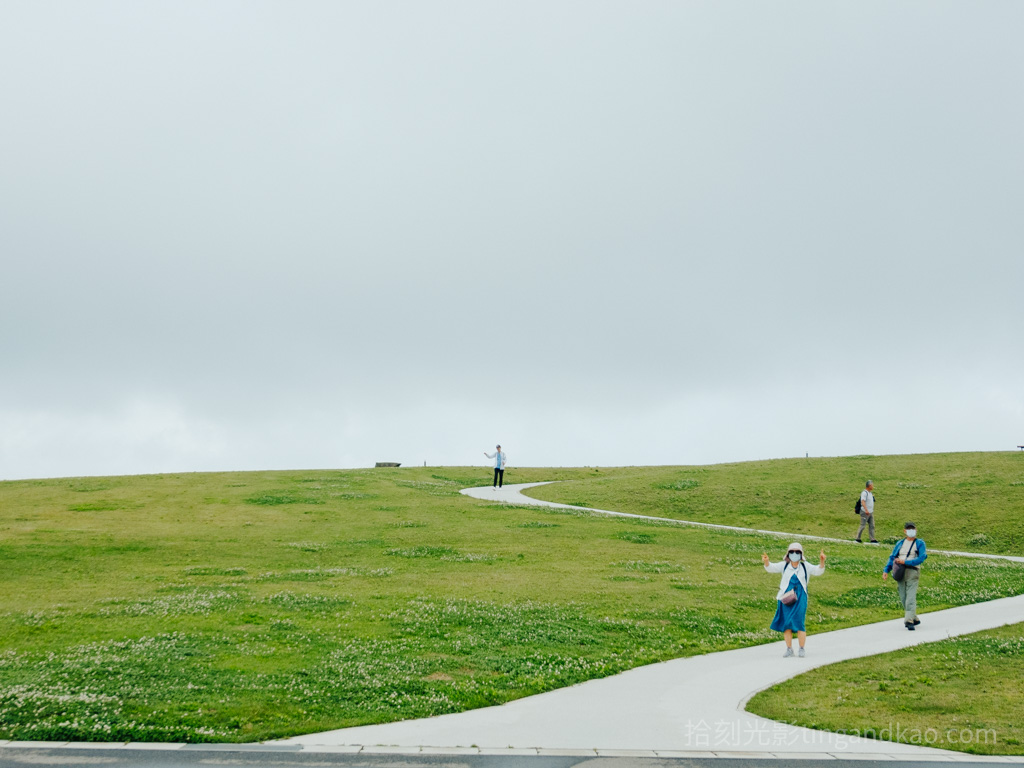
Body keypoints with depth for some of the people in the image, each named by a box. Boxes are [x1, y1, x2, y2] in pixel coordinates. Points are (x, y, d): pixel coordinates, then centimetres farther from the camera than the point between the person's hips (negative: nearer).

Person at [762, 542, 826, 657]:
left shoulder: (805, 567, 6)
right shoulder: (784, 566, 5)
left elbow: (818, 571, -3)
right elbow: (771, 568, -6)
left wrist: (822, 562, -24)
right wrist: (766, 562, -28)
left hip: (800, 598, -1)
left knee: (799, 623, -7)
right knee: (786, 624, 2)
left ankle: (801, 649, 5)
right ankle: (789, 649, 12)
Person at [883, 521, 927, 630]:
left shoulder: (920, 543, 7)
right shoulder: (900, 544, 18)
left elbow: (921, 558, -7)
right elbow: (892, 558, 16)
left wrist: (905, 562, -13)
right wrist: (886, 571, 2)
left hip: (912, 572, -4)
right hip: (900, 573, 4)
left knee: (911, 598, -14)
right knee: (903, 598, 4)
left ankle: (909, 621, -19)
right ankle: (914, 619, 17)